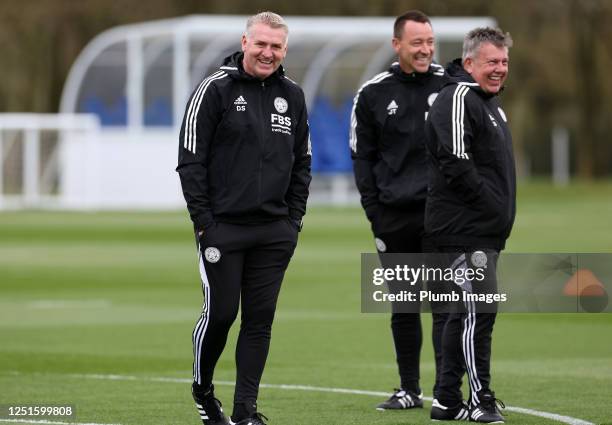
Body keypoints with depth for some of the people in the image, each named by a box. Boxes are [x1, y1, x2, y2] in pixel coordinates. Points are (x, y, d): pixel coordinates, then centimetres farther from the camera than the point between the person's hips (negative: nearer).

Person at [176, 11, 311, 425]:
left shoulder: (292, 96, 10)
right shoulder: (215, 89, -5)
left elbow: (302, 163, 17)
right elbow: (191, 160, -6)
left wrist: (294, 218, 8)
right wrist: (203, 220, -9)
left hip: (275, 233, 4)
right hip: (223, 228, -4)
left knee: (260, 319, 2)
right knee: (220, 313, -2)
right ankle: (203, 389, 23)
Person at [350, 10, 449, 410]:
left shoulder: (449, 85, 3)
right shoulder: (373, 94, 5)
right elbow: (363, 156, 8)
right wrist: (374, 210, 0)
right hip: (395, 216, 2)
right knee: (403, 306, 8)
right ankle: (409, 390, 16)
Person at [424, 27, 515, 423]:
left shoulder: (489, 100, 20)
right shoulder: (458, 99, -14)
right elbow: (457, 164, -22)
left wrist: (500, 212, 15)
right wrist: (491, 203, -17)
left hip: (485, 230, 11)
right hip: (465, 229, -11)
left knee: (465, 313, 13)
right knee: (479, 311, -11)